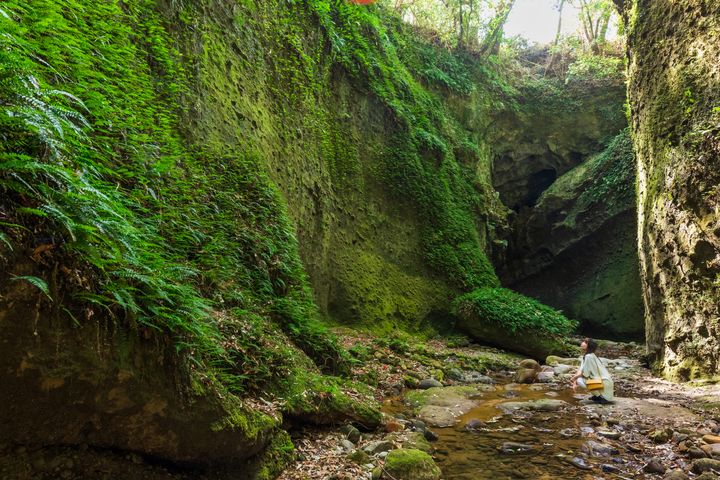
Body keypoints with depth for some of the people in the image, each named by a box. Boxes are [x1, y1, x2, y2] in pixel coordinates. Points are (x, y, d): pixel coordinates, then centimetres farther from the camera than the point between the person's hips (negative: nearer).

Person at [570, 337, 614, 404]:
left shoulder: (589, 356, -20)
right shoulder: (585, 356, 9)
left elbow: (585, 374, -18)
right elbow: (580, 370, 7)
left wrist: (575, 377, -1)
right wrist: (574, 383, -4)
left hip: (604, 383, -9)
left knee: (579, 380, -16)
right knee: (576, 379, 12)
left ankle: (601, 397, -6)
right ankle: (596, 395, 17)